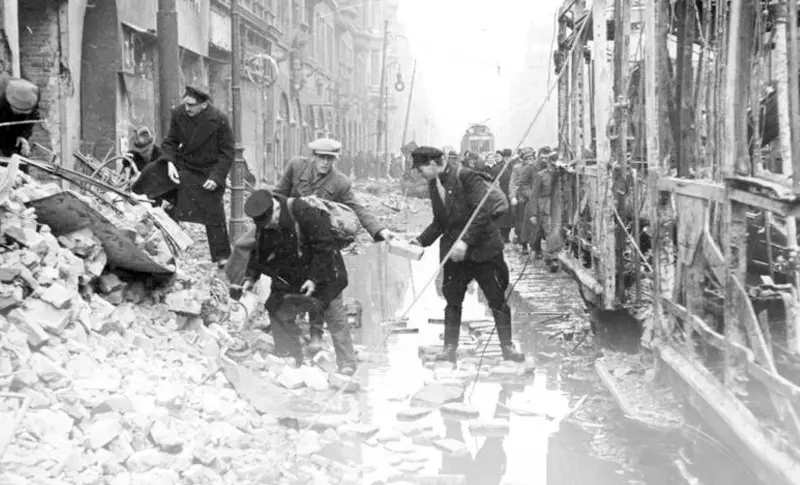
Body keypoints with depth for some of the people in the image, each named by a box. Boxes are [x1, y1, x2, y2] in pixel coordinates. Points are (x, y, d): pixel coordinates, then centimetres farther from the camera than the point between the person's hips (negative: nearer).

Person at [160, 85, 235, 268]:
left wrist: (216, 177, -20)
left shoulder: (219, 120, -19)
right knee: (173, 210, -3)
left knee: (214, 215, 0)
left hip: (209, 172, -2)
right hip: (184, 169, 2)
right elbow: (170, 141, 4)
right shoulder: (178, 113, -11)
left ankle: (222, 256, 11)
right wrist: (170, 162, -13)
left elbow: (227, 153, -11)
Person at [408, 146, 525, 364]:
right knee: (452, 300, 6)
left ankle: (507, 346, 12)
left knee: (497, 299, 2)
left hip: (482, 247, -6)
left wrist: (466, 240, -27)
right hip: (453, 251, 6)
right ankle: (450, 348, 13)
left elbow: (482, 213, -21)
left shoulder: (467, 177, -15)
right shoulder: (433, 185, 7)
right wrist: (422, 240, 2)